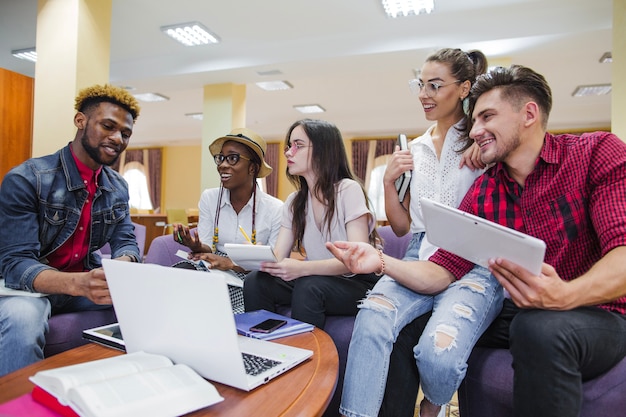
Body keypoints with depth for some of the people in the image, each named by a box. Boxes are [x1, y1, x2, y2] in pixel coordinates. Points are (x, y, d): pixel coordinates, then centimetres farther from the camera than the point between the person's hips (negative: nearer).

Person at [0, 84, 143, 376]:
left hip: (85, 282, 5)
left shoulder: (118, 188, 2)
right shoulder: (26, 179, -16)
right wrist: (78, 284, -44)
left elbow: (126, 242, -1)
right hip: (28, 287, -5)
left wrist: (121, 265, -28)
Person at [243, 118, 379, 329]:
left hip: (356, 283, -5)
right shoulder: (294, 202, 8)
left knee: (308, 286, -33)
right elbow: (279, 256, -3)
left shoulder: (348, 190, -11)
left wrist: (303, 268, -35)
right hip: (315, 278, 5)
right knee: (255, 281, -17)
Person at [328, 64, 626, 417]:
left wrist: (565, 295, -40)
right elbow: (443, 271, -5)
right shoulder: (481, 194, 2)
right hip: (514, 315, 4)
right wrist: (380, 261, -22)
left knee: (540, 328, -37)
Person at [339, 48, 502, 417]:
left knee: (439, 352, -28)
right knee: (370, 322, -29)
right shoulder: (416, 150, 16)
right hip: (420, 259, 3)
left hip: (473, 263, -3)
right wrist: (389, 180, 2)